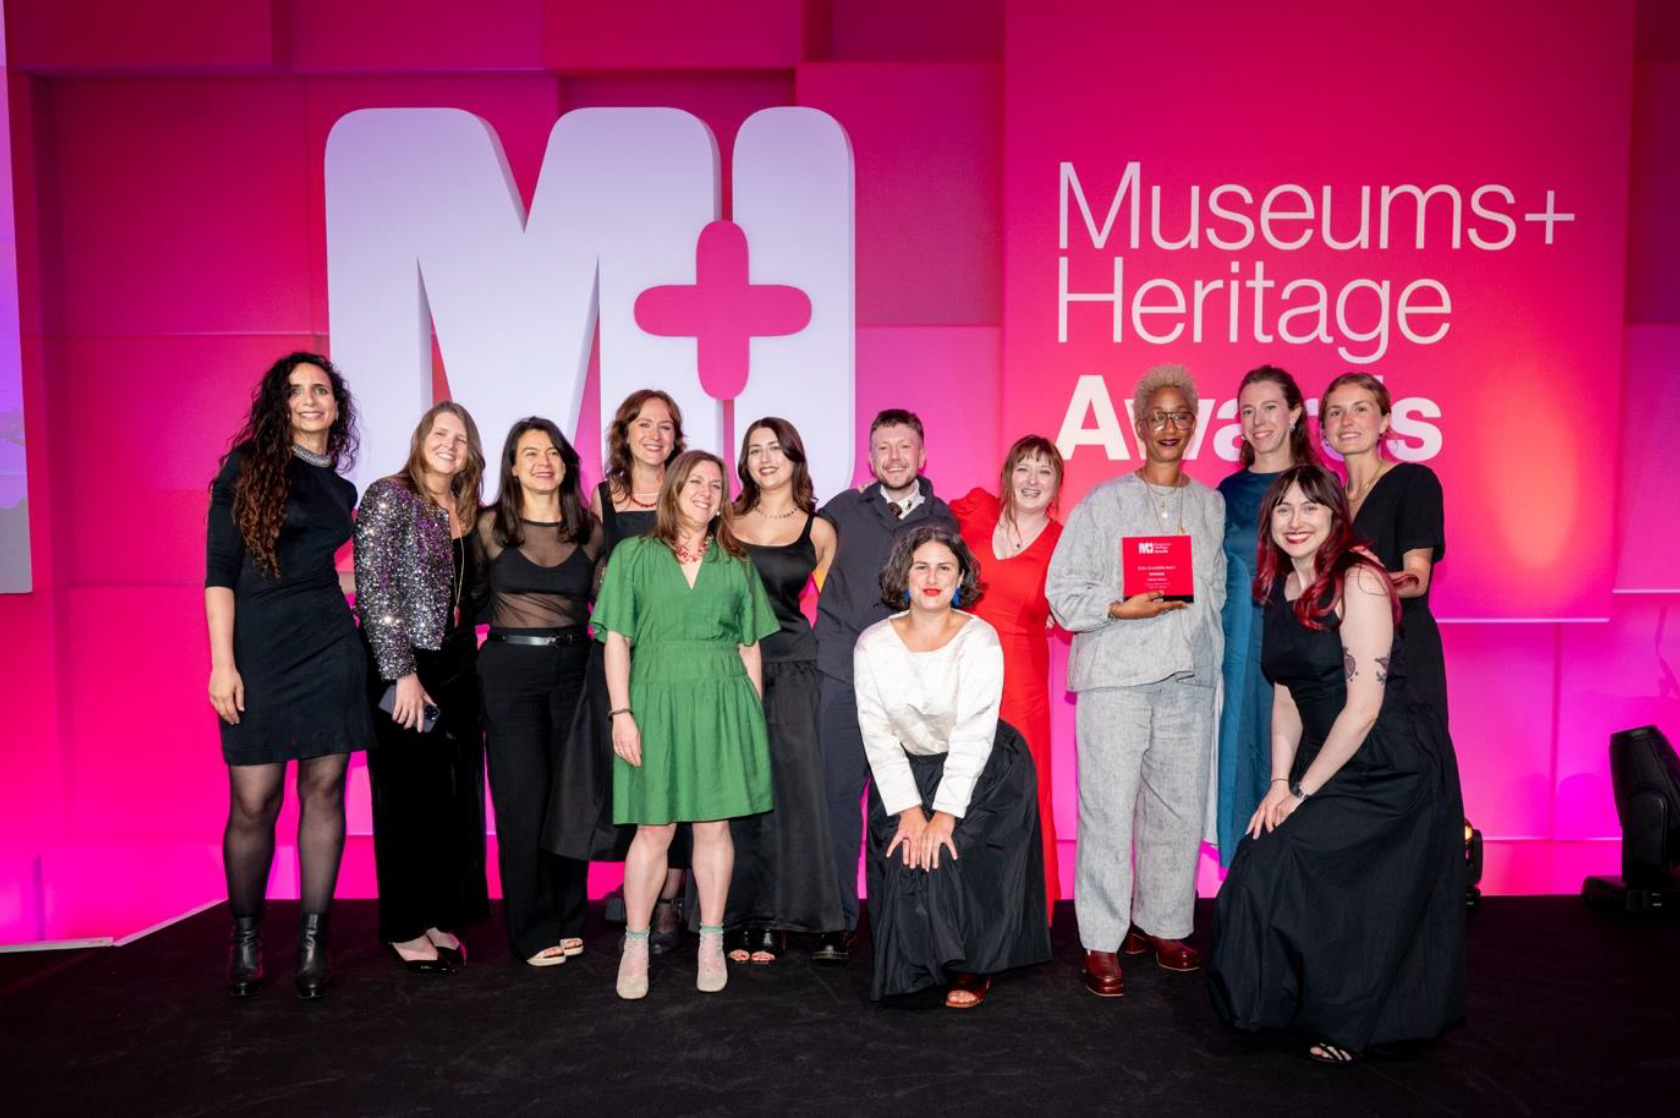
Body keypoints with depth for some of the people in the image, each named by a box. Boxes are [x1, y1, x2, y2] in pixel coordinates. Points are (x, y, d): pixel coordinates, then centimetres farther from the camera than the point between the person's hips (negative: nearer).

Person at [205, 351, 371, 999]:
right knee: (253, 803, -2)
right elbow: (219, 571, -5)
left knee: (323, 791, 3)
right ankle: (245, 938, 19)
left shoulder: (341, 489, 14)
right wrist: (222, 662, -11)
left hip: (329, 650, 4)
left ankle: (312, 940, 14)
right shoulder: (248, 466, 0)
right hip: (258, 654, -4)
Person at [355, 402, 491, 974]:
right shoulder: (389, 497, -8)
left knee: (455, 794, 10)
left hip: (457, 669, 6)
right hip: (403, 672, -6)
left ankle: (440, 914, 24)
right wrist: (402, 672, -18)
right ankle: (404, 927, 17)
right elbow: (373, 587, -15)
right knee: (408, 796, 2)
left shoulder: (466, 512, 12)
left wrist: (472, 666, 8)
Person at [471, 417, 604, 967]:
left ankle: (568, 919, 23)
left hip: (573, 667, 2)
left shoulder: (590, 529, 4)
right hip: (510, 670, -2)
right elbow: (473, 597, 10)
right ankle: (534, 930, 13)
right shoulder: (489, 526, -1)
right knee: (523, 799, -1)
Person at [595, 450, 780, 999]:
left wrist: (754, 714, 6)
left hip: (723, 704, 2)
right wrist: (621, 712, -8)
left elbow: (750, 646, 12)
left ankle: (711, 944, 16)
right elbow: (616, 639, 1)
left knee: (714, 825, 5)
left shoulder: (736, 563, 12)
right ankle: (635, 947, 12)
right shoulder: (634, 555, 6)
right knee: (654, 828, 0)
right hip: (658, 701, -2)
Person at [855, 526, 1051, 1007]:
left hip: (983, 771, -3)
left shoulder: (980, 639, -15)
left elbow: (973, 736, -19)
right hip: (906, 770, 3)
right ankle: (916, 965, 11)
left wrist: (945, 814, -23)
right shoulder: (873, 644, -8)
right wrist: (908, 809, -16)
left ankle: (971, 967, 6)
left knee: (951, 854, -18)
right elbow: (878, 734, -8)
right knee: (902, 855, -14)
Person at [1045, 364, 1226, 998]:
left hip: (1189, 682, 3)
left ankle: (1164, 925, 24)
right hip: (1115, 678, -3)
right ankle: (1103, 943, 5)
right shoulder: (1103, 504, 5)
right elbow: (1064, 590, 0)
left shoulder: (1213, 506, 14)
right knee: (1109, 810, -5)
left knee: (1180, 808, 7)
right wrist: (1121, 608, -13)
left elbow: (1219, 589, 17)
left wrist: (1208, 655, 8)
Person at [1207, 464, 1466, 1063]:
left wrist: (1302, 791, -13)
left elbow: (1363, 705, -19)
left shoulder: (1358, 581, -16)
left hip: (1394, 766, -7)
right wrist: (1279, 782, -2)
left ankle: (1345, 1025, 13)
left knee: (1284, 864, -11)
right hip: (1330, 762, 7)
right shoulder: (1280, 590, 7)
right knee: (1263, 860, -5)